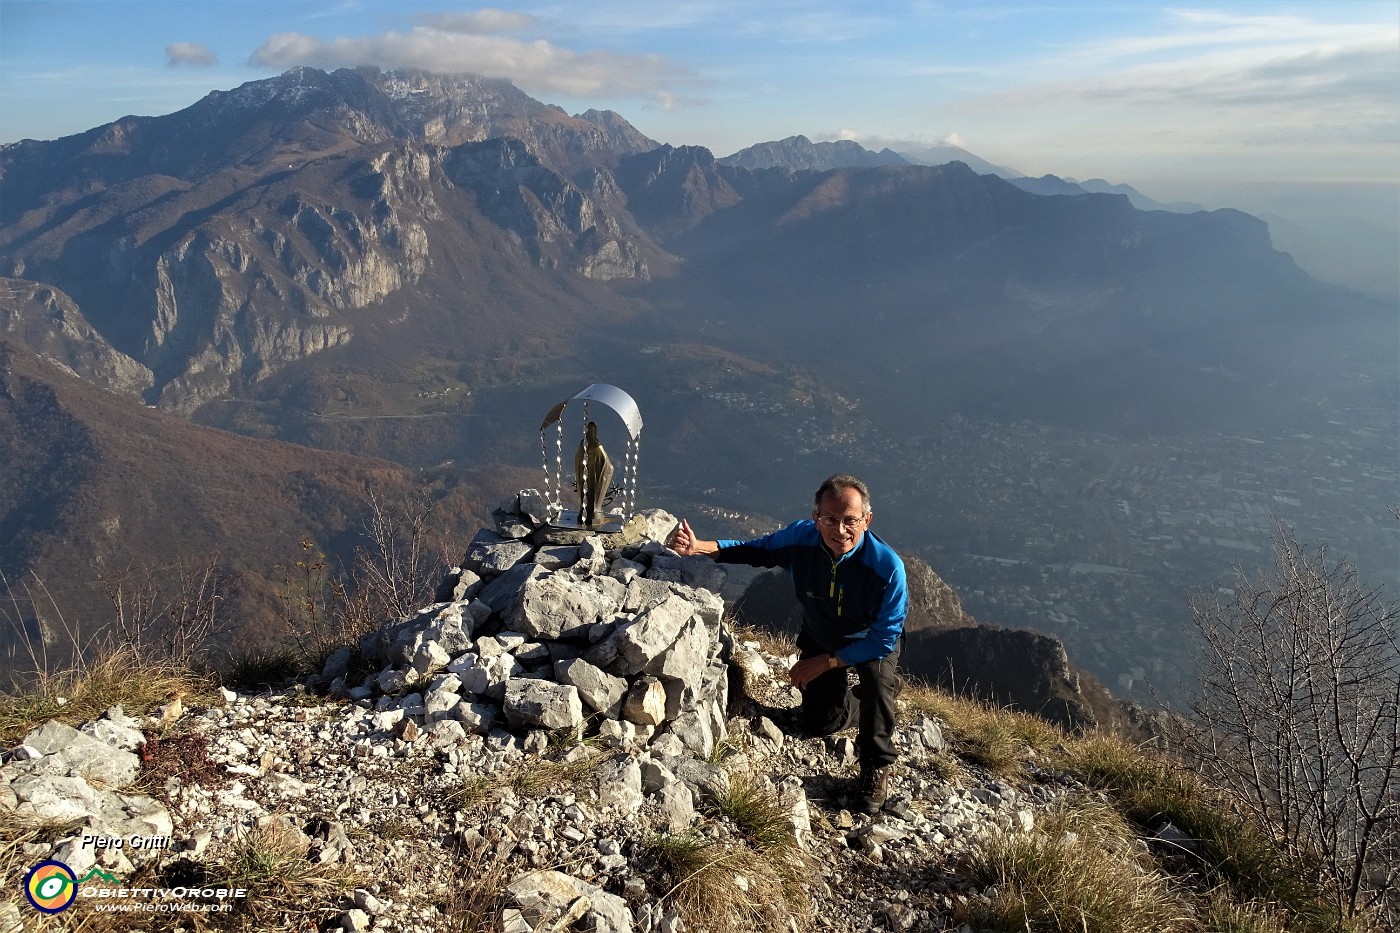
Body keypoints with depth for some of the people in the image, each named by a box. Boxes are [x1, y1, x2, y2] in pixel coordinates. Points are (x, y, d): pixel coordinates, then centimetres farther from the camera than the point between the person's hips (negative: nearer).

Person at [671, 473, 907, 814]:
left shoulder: (887, 565, -38)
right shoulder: (800, 538, -28)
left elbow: (884, 637, -29)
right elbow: (756, 550, -8)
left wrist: (825, 662, -27)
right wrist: (701, 547, -24)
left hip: (871, 641, -4)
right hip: (819, 638, 4)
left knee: (877, 675, -36)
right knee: (819, 722, 7)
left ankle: (877, 766, -11)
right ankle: (864, 704, 41)